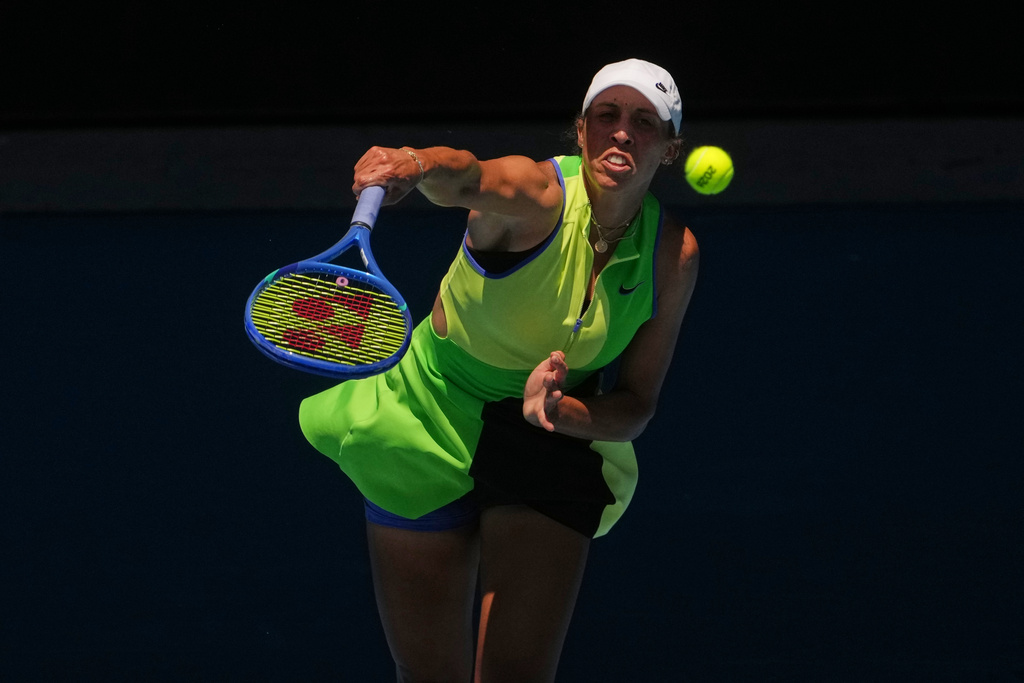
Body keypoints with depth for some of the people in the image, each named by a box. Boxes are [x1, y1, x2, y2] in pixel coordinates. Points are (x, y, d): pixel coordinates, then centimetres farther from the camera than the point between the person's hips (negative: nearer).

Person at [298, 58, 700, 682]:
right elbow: (466, 178, -49)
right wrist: (414, 165, -73)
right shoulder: (534, 194, -24)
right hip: (433, 424, -2)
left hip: (554, 449, 2)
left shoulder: (673, 254, -12)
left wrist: (558, 411, -29)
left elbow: (636, 405, -7)